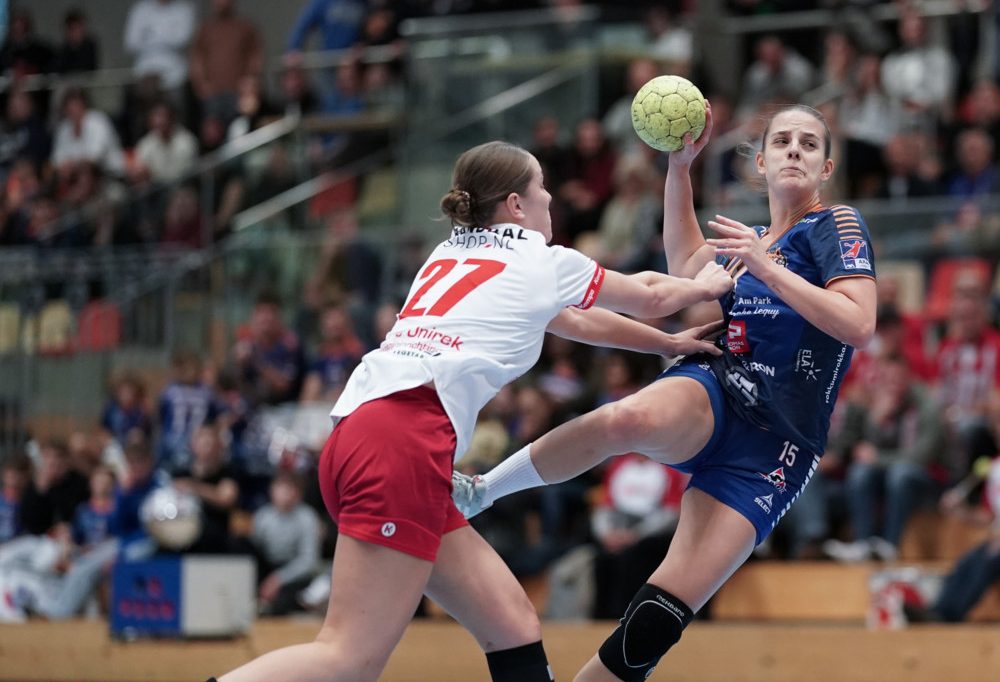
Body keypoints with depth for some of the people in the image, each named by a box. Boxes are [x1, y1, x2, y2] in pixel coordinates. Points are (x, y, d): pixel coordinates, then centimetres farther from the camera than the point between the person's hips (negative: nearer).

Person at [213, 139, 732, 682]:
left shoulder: (452, 256, 30)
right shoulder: (543, 264, 11)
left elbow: (575, 320, 45)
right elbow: (650, 295, 30)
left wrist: (670, 344, 54)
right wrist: (705, 286, 50)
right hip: (406, 439, -9)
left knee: (515, 630, 10)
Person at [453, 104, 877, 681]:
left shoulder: (838, 226, 3)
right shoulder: (749, 240, 20)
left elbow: (859, 326, -13)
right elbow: (686, 262, 42)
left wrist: (767, 268, -15)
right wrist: (681, 164, 31)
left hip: (774, 449, -3)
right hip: (709, 393, 3)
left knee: (657, 620, -15)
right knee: (629, 418, -38)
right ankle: (475, 493, -25)